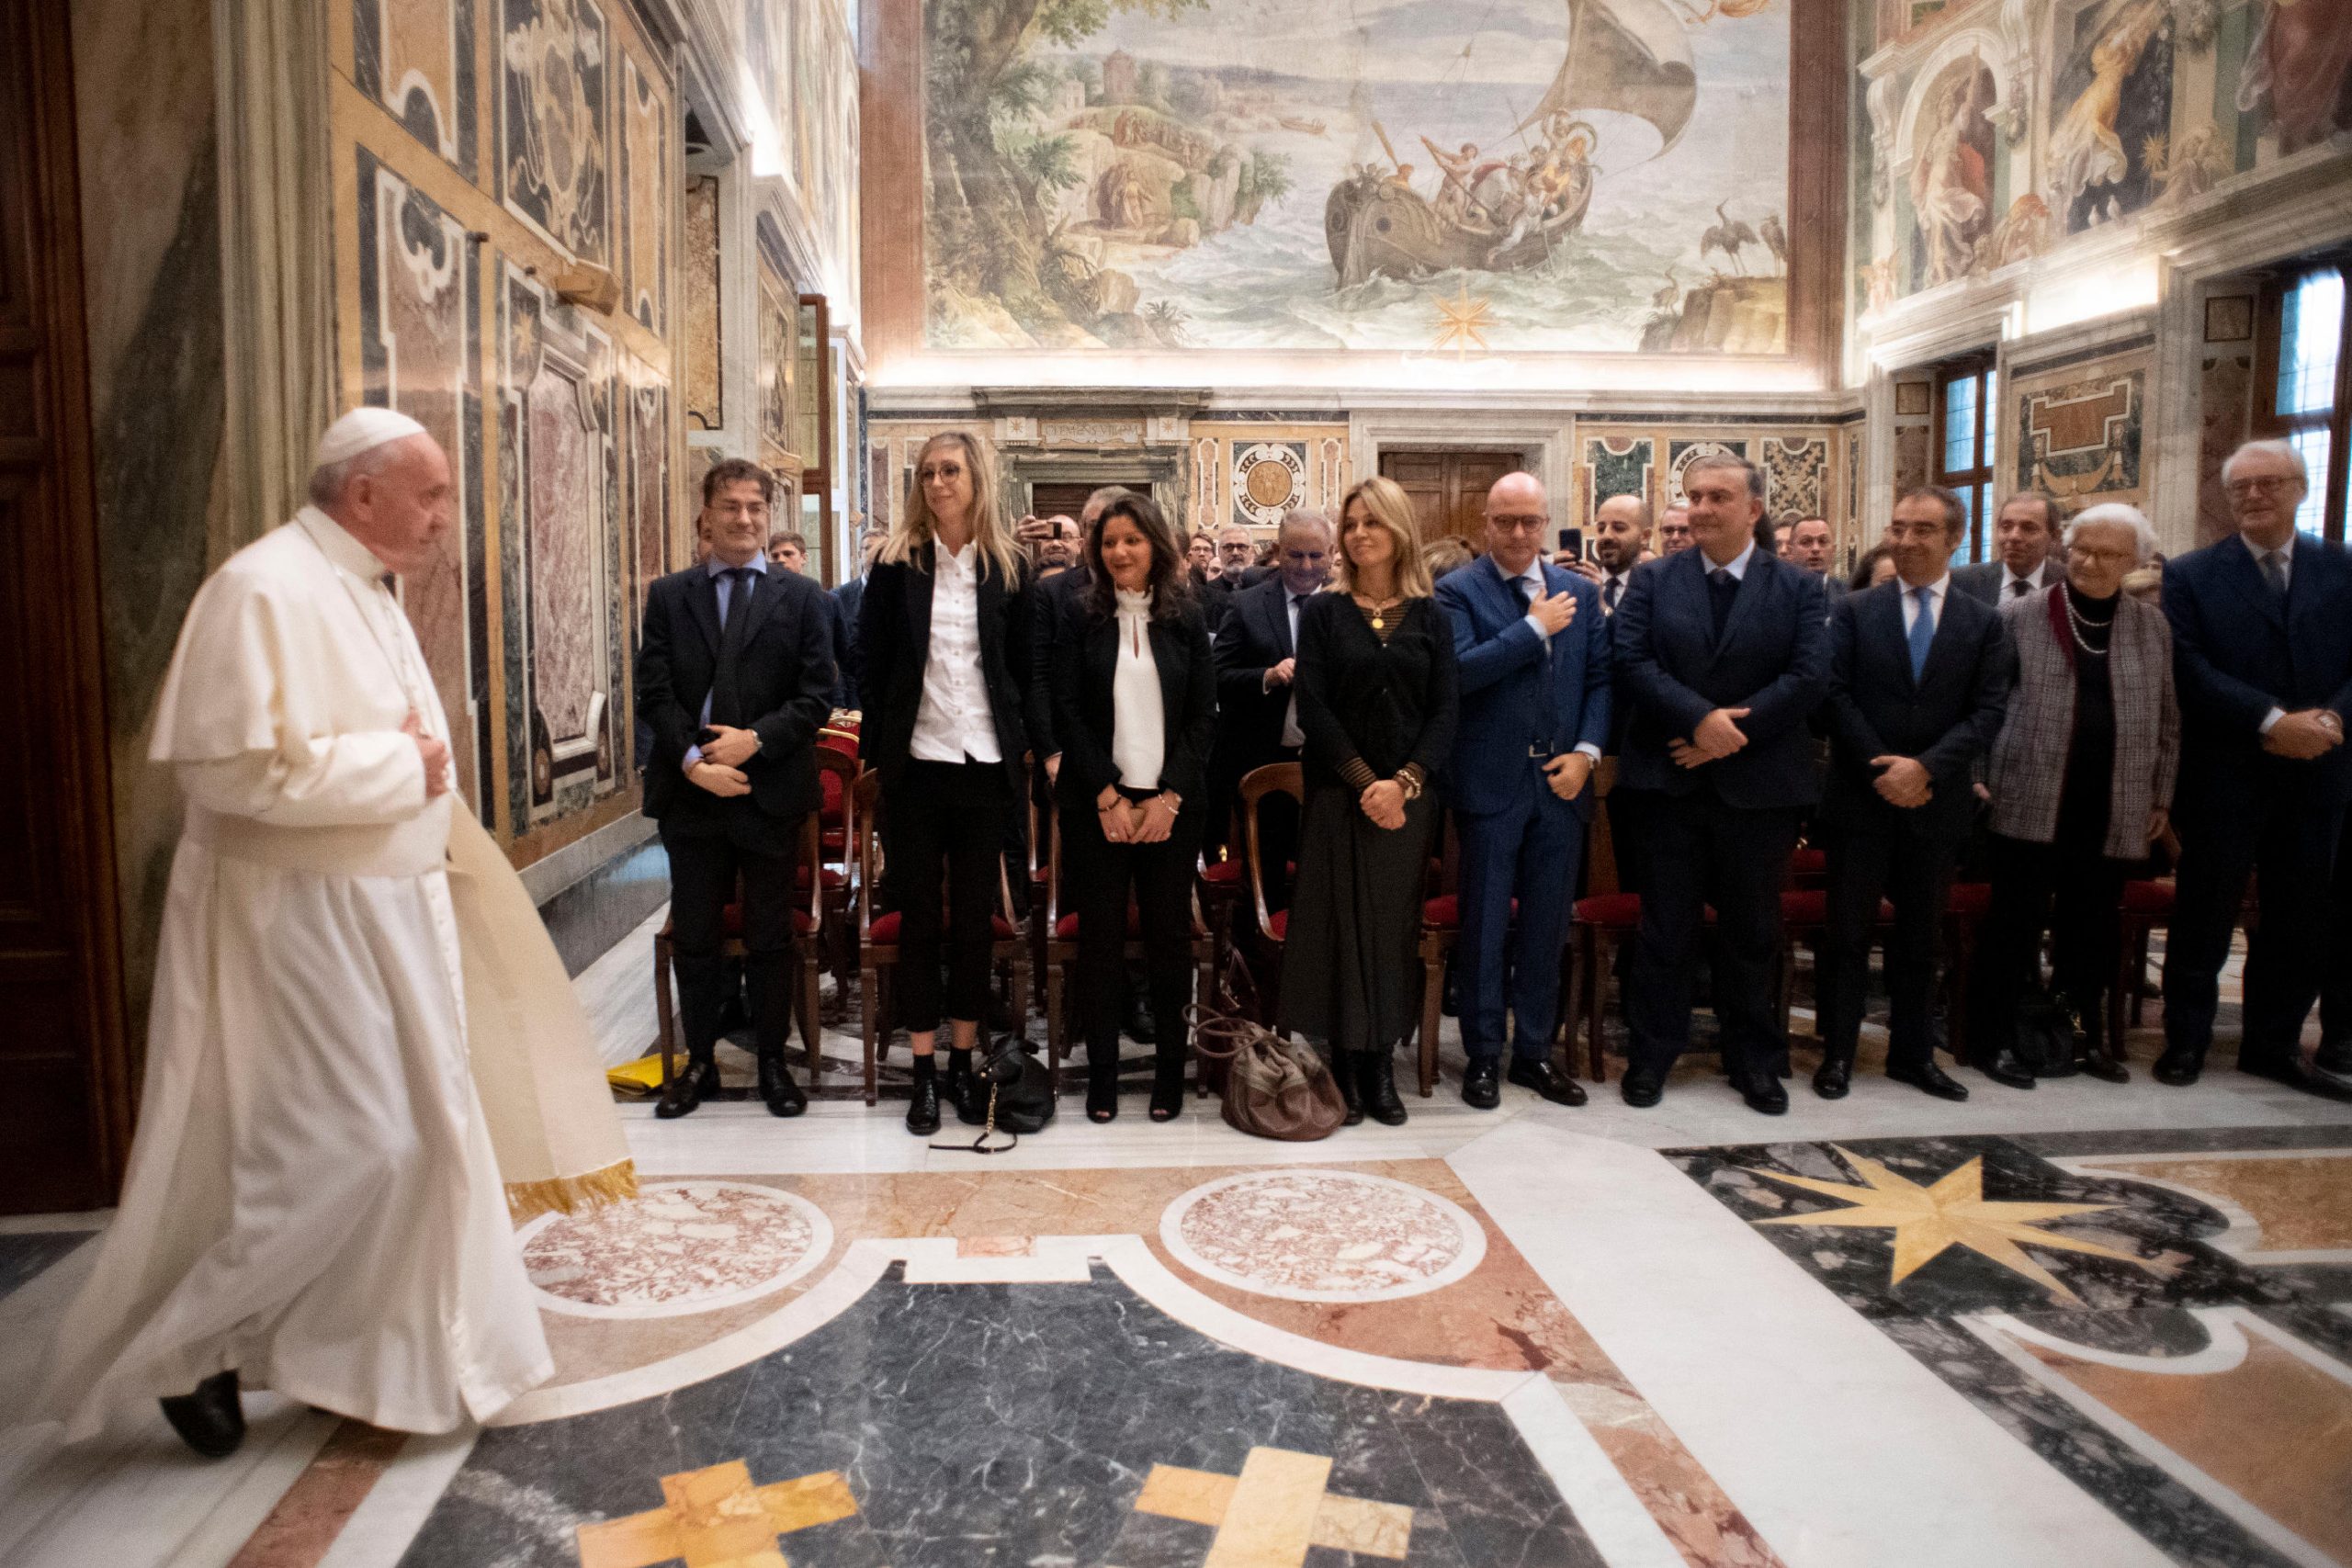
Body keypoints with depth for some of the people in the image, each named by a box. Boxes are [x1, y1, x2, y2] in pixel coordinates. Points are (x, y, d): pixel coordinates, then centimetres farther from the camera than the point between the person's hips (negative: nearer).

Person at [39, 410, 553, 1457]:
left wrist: (421, 763, 2)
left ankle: (372, 1363, 29)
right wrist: (400, 765, -18)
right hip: (301, 919, -10)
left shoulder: (363, 592, 13)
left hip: (385, 911, 10)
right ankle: (189, 1350, 16)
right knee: (348, 1148, -6)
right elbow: (236, 765, -26)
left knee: (404, 1136, 13)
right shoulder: (264, 591, -18)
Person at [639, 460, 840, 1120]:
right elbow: (655, 692, 0)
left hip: (770, 789, -1)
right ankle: (700, 1062, 23)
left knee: (771, 937, 8)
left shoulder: (802, 597, 4)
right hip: (689, 790, 1)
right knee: (694, 936, 10)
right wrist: (693, 759, -14)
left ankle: (773, 1060, 21)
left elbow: (818, 694, -2)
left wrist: (756, 740, -15)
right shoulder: (668, 595, 7)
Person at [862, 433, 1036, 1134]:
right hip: (916, 761, -1)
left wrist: (1025, 747, 3)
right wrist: (876, 749, 0)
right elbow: (873, 662, 4)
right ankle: (924, 1071, 15)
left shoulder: (1009, 566, 4)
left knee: (974, 914, 9)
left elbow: (1024, 666, 8)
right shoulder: (896, 564, 1)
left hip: (986, 762, 1)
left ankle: (964, 1060, 22)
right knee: (919, 915, 6)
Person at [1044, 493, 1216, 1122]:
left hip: (1170, 802, 1)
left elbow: (1204, 716, 3)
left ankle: (1169, 1069, 16)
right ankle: (1101, 1070, 13)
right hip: (1097, 803, 0)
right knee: (1100, 936, 3)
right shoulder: (1079, 615, 3)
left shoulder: (1186, 617, 6)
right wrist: (1108, 795, -9)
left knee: (1169, 934, 4)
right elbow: (1067, 711, -2)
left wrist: (1168, 797, -7)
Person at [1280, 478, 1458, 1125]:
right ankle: (1344, 1064, 8)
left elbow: (1444, 713, 2)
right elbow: (1313, 708, -5)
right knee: (1340, 921, 0)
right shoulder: (1323, 611, 2)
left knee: (1393, 924, 5)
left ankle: (1381, 1065, 13)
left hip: (1408, 796, 2)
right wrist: (1365, 781, -13)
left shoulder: (1430, 616, 7)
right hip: (1339, 794, -1)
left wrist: (1403, 781, -12)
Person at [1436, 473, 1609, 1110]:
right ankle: (1483, 1055, 18)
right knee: (1485, 926, 5)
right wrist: (1535, 627, -16)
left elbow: (1601, 677, 9)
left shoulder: (1580, 592, 11)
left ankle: (1533, 1050, 24)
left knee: (1546, 926, 11)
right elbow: (1459, 670, -18)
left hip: (1561, 782, 4)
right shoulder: (1458, 590, -3)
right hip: (1490, 783, -4)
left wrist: (1586, 750, -4)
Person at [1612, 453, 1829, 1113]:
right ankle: (1652, 1052, 19)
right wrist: (1700, 718, -20)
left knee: (1753, 929, 11)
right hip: (1672, 780, 0)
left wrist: (1732, 727, -16)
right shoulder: (1653, 582, 5)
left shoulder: (1798, 588, 3)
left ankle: (1754, 1058, 24)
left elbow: (1809, 676, -7)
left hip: (1760, 785, 0)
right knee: (1664, 925, 7)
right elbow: (1633, 662, -7)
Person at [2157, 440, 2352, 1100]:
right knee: (2205, 914, 5)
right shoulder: (2192, 575, -1)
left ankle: (2274, 1044, 24)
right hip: (2224, 774, -3)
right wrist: (2272, 722, -19)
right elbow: (2190, 669, -10)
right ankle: (2185, 1039, 18)